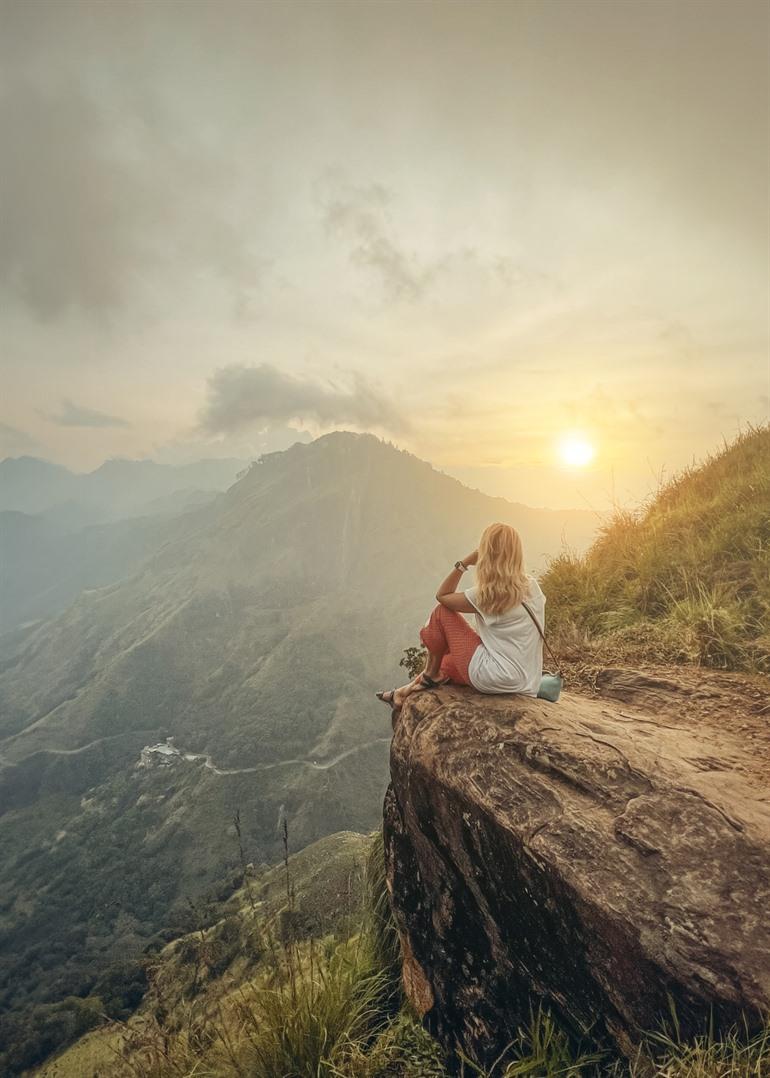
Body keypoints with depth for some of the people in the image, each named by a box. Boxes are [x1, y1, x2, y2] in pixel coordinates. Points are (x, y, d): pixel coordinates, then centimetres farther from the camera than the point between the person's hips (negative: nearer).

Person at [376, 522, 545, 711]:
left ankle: (431, 675, 18)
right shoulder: (532, 585, 1)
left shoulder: (487, 594, -18)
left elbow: (442, 596, -4)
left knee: (442, 612, 2)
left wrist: (464, 563, -8)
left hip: (496, 679, -8)